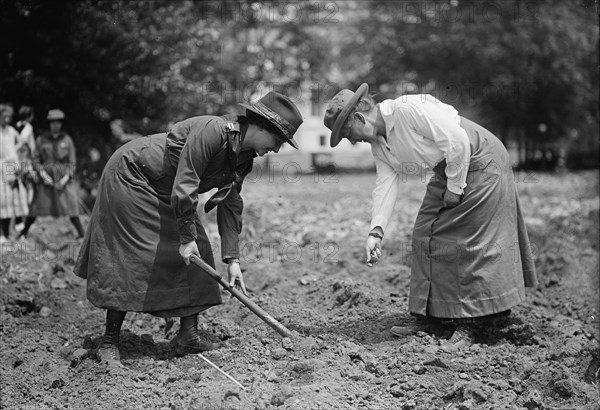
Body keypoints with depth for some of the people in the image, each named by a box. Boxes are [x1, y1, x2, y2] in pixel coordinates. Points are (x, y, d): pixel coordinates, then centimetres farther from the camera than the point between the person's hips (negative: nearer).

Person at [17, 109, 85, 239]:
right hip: (46, 179, 1)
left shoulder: (67, 140, 3)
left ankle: (82, 234, -4)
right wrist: (43, 174, -9)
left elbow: (72, 162, 4)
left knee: (71, 208, -8)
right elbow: (36, 160, 7)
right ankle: (23, 233, 14)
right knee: (35, 208, 1)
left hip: (64, 179, -1)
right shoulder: (41, 140, 5)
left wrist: (65, 178, -8)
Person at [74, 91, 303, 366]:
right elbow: (184, 186, -31)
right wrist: (186, 237, -25)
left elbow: (230, 207, 0)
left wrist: (232, 259, -7)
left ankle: (188, 335, 6)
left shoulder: (243, 158, -2)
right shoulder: (212, 130, -30)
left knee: (197, 255, 2)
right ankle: (109, 343, -3)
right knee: (131, 259, -10)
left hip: (163, 194, 9)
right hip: (130, 176, -9)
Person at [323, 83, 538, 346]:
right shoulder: (378, 145, 2)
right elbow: (386, 184, -1)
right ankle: (428, 316, 12)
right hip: (446, 170, 9)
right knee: (424, 238, 6)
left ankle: (469, 323, -1)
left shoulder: (408, 110, -27)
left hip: (479, 163, -9)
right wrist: (376, 231, -13)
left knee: (469, 243, -9)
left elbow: (457, 141, -28)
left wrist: (455, 187, -18)